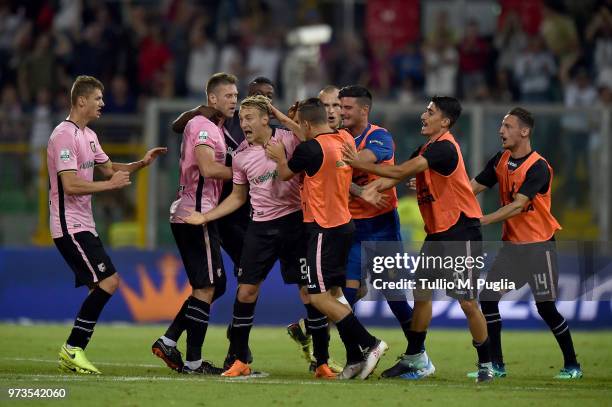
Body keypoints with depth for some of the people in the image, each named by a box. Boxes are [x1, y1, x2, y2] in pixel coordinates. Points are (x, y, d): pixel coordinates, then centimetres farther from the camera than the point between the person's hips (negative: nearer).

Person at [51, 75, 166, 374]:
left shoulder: (88, 136, 17)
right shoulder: (64, 136, -16)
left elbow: (109, 168, 25)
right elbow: (70, 184, -22)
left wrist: (141, 163, 9)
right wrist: (110, 184, -18)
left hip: (83, 224, 10)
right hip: (70, 225, -10)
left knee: (103, 285, 7)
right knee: (108, 281, -16)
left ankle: (72, 352, 10)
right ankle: (73, 348, -11)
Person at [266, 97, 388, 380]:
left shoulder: (310, 149, -18)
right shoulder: (344, 139, 6)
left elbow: (285, 174, 1)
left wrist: (280, 156, 21)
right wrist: (282, 119, 34)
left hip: (324, 229, -9)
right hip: (344, 223, 9)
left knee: (319, 297, -7)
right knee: (331, 295, 13)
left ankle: (369, 344, -8)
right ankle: (356, 357, 10)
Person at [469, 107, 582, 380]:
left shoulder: (538, 167, -17)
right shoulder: (500, 161, 6)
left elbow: (518, 206, -25)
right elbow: (472, 188, 4)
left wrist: (483, 220, -31)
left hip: (538, 244, -7)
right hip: (511, 243, 7)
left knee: (546, 307, -6)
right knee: (488, 297, -2)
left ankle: (572, 365, 9)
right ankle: (496, 365, 5)